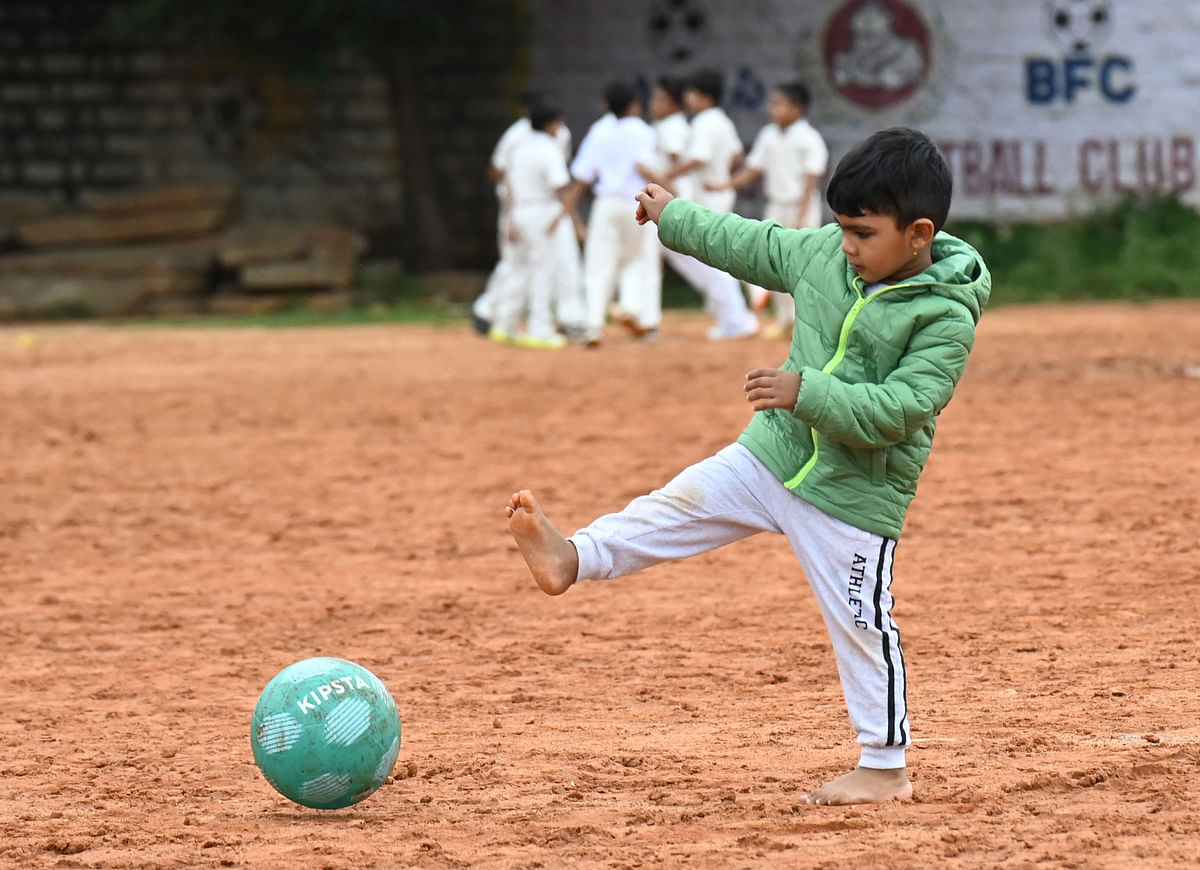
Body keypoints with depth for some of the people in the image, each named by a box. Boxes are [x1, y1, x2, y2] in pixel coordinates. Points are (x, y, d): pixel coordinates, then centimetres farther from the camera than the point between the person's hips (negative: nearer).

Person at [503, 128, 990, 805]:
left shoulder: (947, 317, -20)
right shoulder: (823, 253, -1)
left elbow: (899, 408, -27)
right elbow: (752, 245, 17)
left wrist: (806, 391, -32)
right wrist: (674, 217, 28)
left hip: (856, 494, -6)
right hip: (772, 455, 6)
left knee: (861, 625, 2)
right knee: (681, 506, 4)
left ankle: (886, 768, 11)